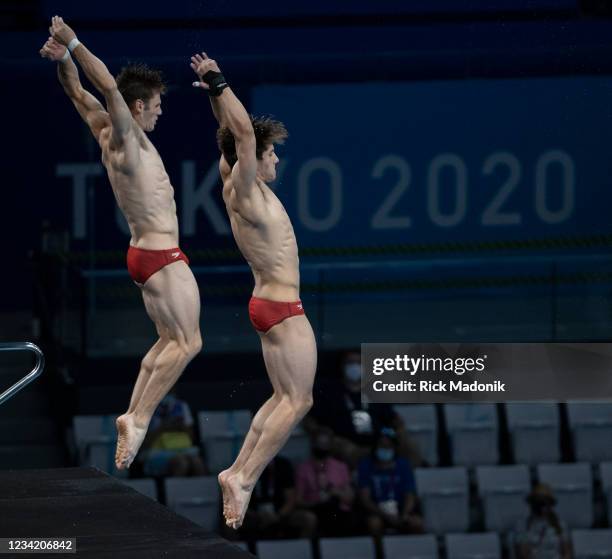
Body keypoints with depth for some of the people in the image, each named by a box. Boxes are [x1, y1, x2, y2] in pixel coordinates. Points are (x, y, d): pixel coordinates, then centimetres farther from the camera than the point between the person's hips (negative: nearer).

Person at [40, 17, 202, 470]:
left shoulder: (107, 132, 6)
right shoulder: (127, 138, -17)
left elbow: (77, 92, 14)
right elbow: (109, 87, -30)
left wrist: (63, 58, -2)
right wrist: (72, 49, -27)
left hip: (145, 253, 10)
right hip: (162, 256, -10)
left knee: (169, 341, 16)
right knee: (187, 342, -9)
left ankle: (133, 414, 11)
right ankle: (140, 419, -13)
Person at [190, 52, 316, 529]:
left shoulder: (236, 184, 5)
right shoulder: (245, 194, -18)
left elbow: (233, 134, 17)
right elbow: (243, 132, -27)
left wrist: (215, 90, 12)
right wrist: (219, 86, -21)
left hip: (270, 304, 10)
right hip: (283, 308, -10)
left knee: (283, 398, 14)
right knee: (298, 400, -8)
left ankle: (238, 471, 10)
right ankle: (245, 479, -12)